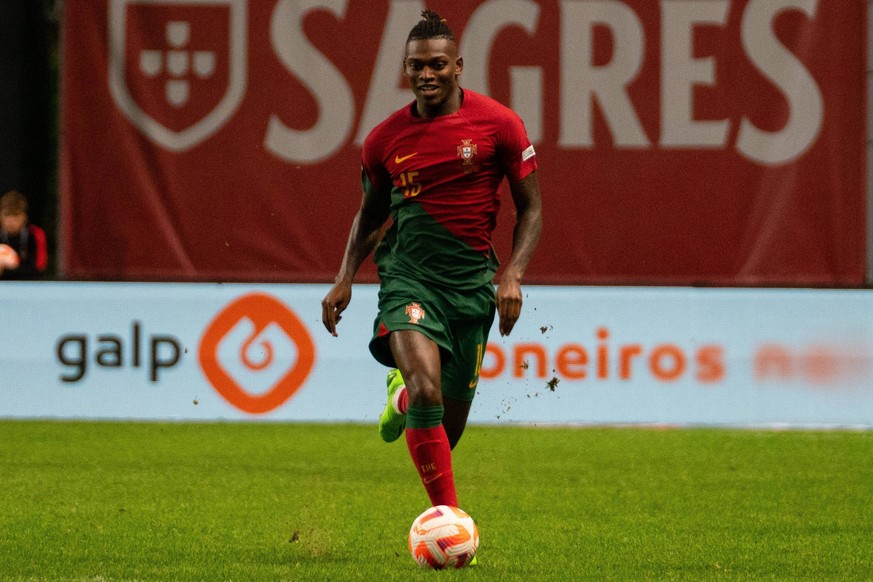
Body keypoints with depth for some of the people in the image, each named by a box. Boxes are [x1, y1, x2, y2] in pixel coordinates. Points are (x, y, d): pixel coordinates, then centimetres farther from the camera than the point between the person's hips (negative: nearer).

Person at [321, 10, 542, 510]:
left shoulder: (498, 123, -3)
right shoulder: (384, 139, 3)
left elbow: (531, 207, 3)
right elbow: (371, 212, 19)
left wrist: (513, 275, -10)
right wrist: (345, 278, 7)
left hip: (472, 277, 1)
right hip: (408, 274, -1)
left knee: (451, 422, 10)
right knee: (427, 391, -27)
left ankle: (402, 397, 47)